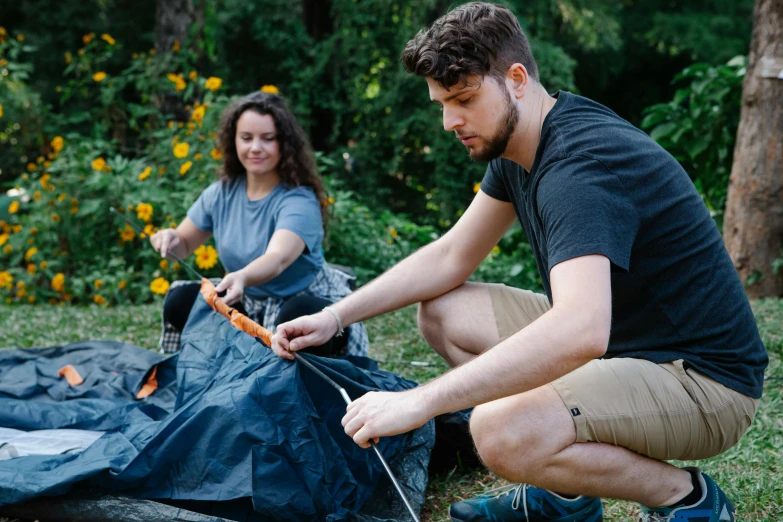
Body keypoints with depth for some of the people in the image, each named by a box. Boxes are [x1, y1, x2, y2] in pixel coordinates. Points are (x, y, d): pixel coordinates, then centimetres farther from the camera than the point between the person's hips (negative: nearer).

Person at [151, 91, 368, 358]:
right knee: (182, 301, -13)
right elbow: (185, 243, 10)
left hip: (306, 303, -5)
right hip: (249, 305, 6)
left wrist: (242, 278, -63)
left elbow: (278, 259, -41)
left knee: (298, 315, -38)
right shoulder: (221, 193, -2)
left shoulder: (299, 202, -22)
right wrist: (171, 239, -16)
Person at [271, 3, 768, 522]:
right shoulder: (516, 145, 4)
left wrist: (419, 402, -40)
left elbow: (579, 331, -42)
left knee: (501, 436, -32)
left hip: (704, 378, -10)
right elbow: (451, 257, 11)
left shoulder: (580, 163, -27)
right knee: (442, 311, 7)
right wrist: (334, 317, 1)